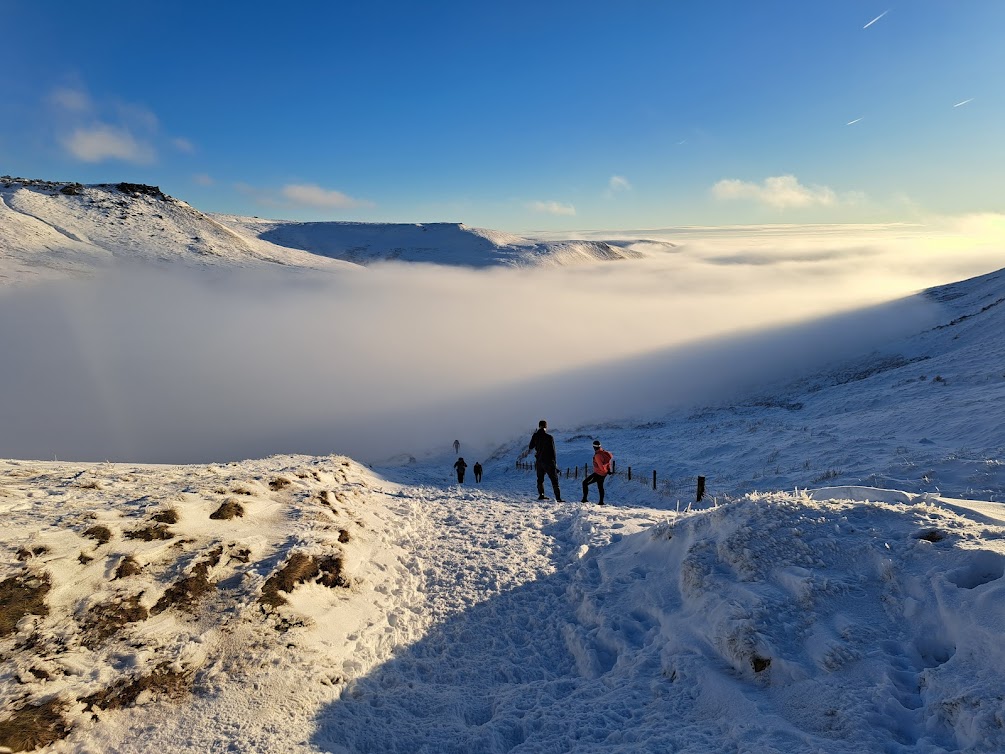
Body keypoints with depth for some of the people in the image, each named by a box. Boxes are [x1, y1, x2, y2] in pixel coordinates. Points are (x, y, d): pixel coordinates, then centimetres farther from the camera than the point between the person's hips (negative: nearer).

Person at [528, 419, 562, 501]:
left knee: (540, 479, 22)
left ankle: (541, 495, 18)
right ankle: (558, 498, -8)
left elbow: (530, 447, 12)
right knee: (554, 480, -1)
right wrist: (555, 463, -2)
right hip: (548, 462, -4)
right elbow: (553, 451, -11)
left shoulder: (535, 436, -2)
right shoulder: (549, 437, -14)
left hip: (539, 461, 4)